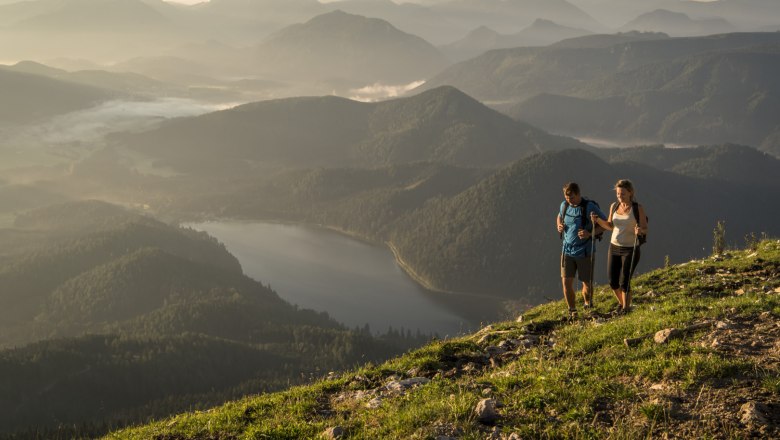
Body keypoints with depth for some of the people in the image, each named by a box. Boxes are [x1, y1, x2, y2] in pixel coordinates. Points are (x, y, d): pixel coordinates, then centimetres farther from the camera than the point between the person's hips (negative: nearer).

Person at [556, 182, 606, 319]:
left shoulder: (590, 207, -15)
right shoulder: (564, 205, 0)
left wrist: (590, 234, -22)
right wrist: (559, 225, 0)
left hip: (585, 252, -4)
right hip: (567, 250, 4)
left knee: (587, 283, 7)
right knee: (566, 282, -3)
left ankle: (588, 302, 38)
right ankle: (572, 312, 12)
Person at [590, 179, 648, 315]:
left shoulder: (638, 208, -10)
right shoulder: (614, 206, 3)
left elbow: (645, 230, -9)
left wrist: (640, 231, -32)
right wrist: (597, 220, -3)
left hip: (630, 250, -5)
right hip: (614, 248, 5)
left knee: (624, 282, -6)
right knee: (613, 282, 8)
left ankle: (626, 308, 15)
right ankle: (621, 303, 36)